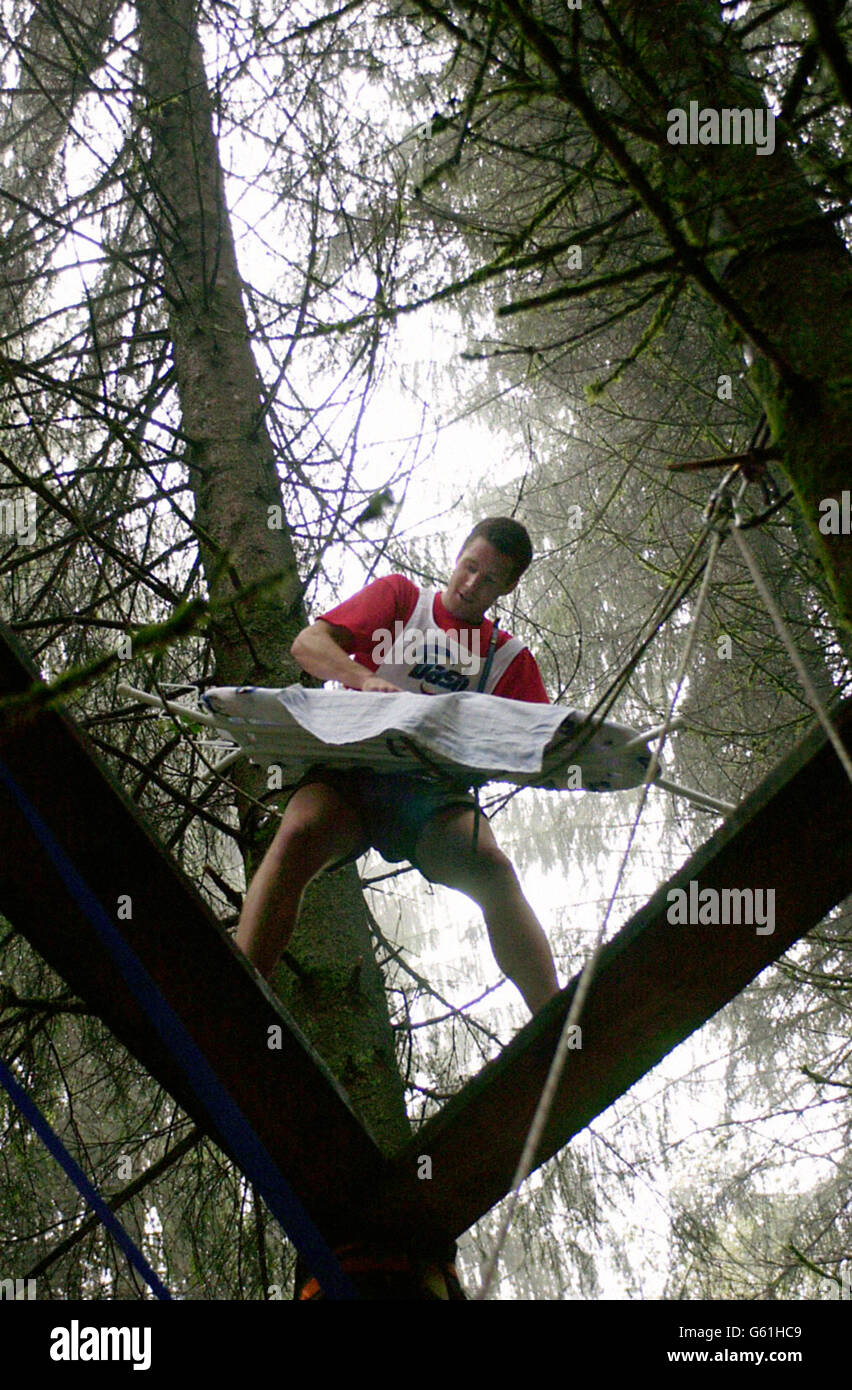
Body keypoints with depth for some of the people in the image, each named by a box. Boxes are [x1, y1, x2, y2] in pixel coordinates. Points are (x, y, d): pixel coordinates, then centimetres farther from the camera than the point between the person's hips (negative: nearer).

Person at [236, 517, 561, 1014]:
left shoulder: (511, 657, 19)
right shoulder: (400, 596, 16)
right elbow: (308, 643, 3)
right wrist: (364, 677, -19)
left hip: (431, 787, 1)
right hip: (353, 765, -1)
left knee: (492, 866, -28)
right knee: (300, 834, -33)